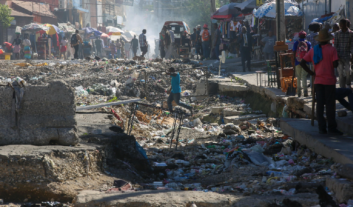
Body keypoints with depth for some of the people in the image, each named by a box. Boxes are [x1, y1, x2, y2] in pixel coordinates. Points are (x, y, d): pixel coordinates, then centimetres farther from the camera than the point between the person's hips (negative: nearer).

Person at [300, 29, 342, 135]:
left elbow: (302, 62, 4)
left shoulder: (313, 50, 6)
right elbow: (335, 64, -17)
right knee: (330, 105, -2)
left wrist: (312, 73, 6)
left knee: (320, 105, 7)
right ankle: (332, 128, -3)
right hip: (329, 81, -4)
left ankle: (321, 128, 7)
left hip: (318, 81, 4)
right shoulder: (332, 49, -8)